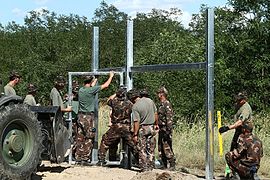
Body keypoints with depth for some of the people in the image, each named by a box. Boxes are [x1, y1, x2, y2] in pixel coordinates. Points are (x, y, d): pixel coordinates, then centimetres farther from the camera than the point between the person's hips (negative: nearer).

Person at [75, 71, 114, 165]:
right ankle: (85, 159, -2)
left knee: (80, 138, 10)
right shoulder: (91, 90, -12)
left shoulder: (81, 90, 7)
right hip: (88, 117, -7)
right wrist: (111, 76, 12)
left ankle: (78, 158, 14)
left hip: (80, 116, 7)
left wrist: (95, 80, 45)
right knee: (89, 139, -2)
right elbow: (105, 85, -3)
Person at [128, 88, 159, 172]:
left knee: (142, 150, 4)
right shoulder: (150, 100, 1)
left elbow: (136, 122, -18)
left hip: (142, 129, -5)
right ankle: (150, 167, 18)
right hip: (152, 127, 5)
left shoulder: (135, 107, -16)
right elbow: (156, 114, 9)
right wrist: (156, 124, 21)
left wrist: (135, 134, -13)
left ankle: (144, 168, 5)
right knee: (151, 149, 12)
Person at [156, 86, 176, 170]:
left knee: (167, 148, -7)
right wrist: (158, 127, 23)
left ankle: (172, 165, -2)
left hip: (166, 129, -10)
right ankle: (165, 165, 18)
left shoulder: (167, 104, -14)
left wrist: (168, 130, -24)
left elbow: (169, 118, -20)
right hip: (161, 130, 10)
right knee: (160, 148, 12)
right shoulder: (161, 104, 16)